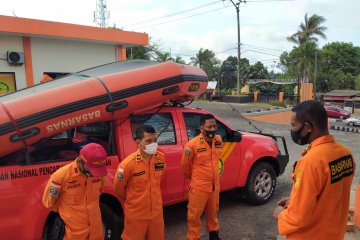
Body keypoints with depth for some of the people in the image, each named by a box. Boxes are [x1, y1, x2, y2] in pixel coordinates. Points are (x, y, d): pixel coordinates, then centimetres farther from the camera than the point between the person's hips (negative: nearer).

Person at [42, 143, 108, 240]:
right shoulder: (61, 176, -22)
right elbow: (48, 201, -5)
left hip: (96, 226, 4)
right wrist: (67, 211, 7)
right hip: (76, 231, -4)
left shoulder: (99, 172, -11)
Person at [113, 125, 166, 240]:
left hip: (156, 212, 5)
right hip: (136, 215, -4)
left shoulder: (161, 158, -9)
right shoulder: (128, 163, -24)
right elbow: (118, 189, -9)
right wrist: (131, 201, 7)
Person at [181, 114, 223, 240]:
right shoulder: (192, 144, -23)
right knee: (195, 215, 10)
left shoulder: (218, 140, -4)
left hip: (215, 185, 6)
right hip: (199, 187, -5)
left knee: (213, 212, 25)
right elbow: (185, 164, -8)